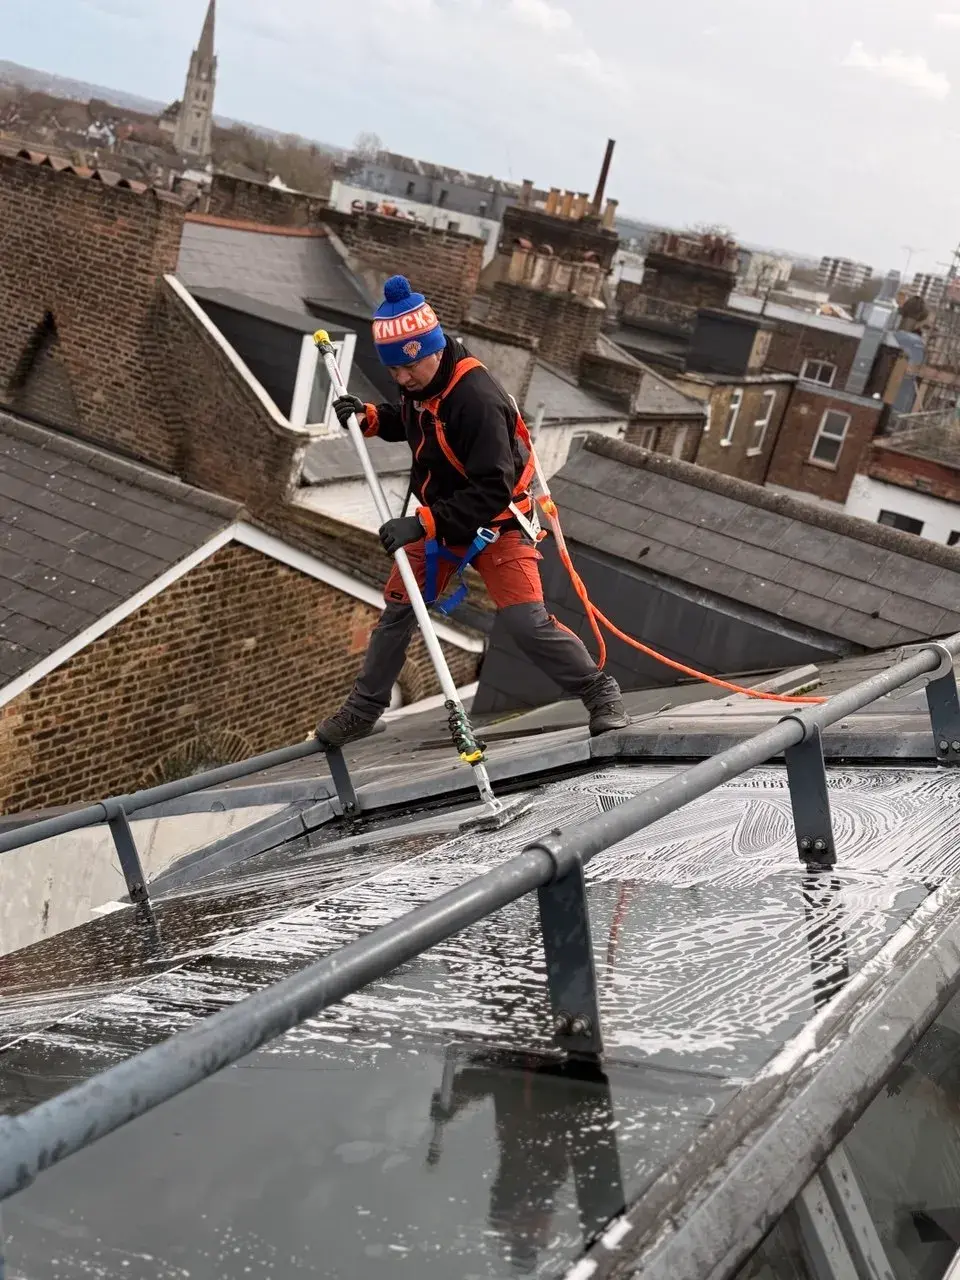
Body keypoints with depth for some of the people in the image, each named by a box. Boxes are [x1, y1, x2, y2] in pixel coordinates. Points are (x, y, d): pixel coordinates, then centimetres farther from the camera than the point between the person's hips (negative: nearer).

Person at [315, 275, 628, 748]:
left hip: (495, 524, -8)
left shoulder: (477, 398, -32)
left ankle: (600, 694, 6)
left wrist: (423, 523, -39)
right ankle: (363, 710, 31)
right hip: (438, 520, 8)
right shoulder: (420, 382, -6)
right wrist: (370, 417, -1)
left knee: (528, 624, -16)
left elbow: (492, 491, -35)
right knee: (397, 609, 14)